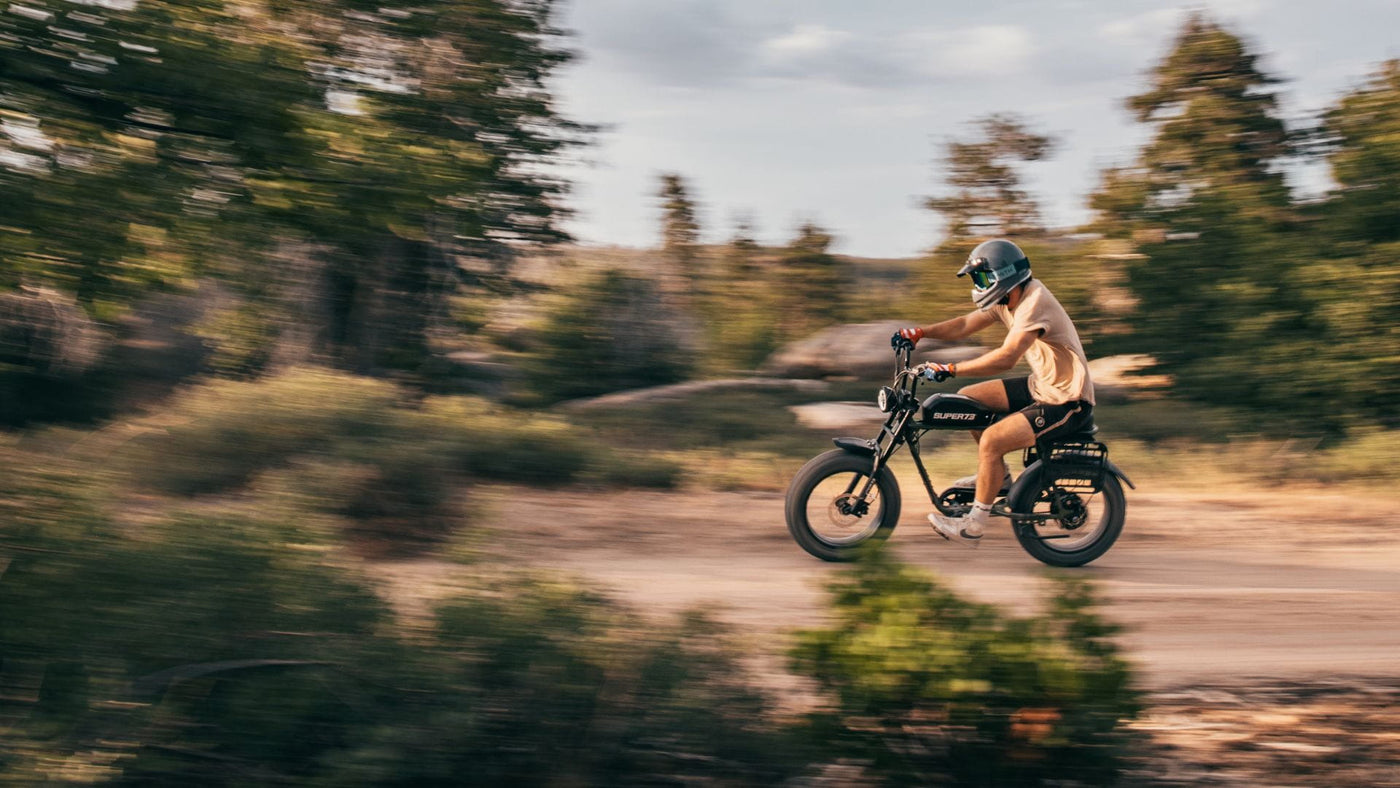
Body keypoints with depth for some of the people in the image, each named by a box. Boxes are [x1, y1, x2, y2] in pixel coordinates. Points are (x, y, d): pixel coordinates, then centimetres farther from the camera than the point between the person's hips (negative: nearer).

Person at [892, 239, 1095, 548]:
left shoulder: (1034, 302, -25)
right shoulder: (1007, 299, 5)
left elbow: (1006, 357, -35)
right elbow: (964, 326, 9)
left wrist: (949, 370, -36)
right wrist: (918, 333, -4)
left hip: (1067, 401, -10)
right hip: (1041, 385, 10)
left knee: (992, 440, -23)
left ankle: (974, 525, -10)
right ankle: (999, 478, 20)